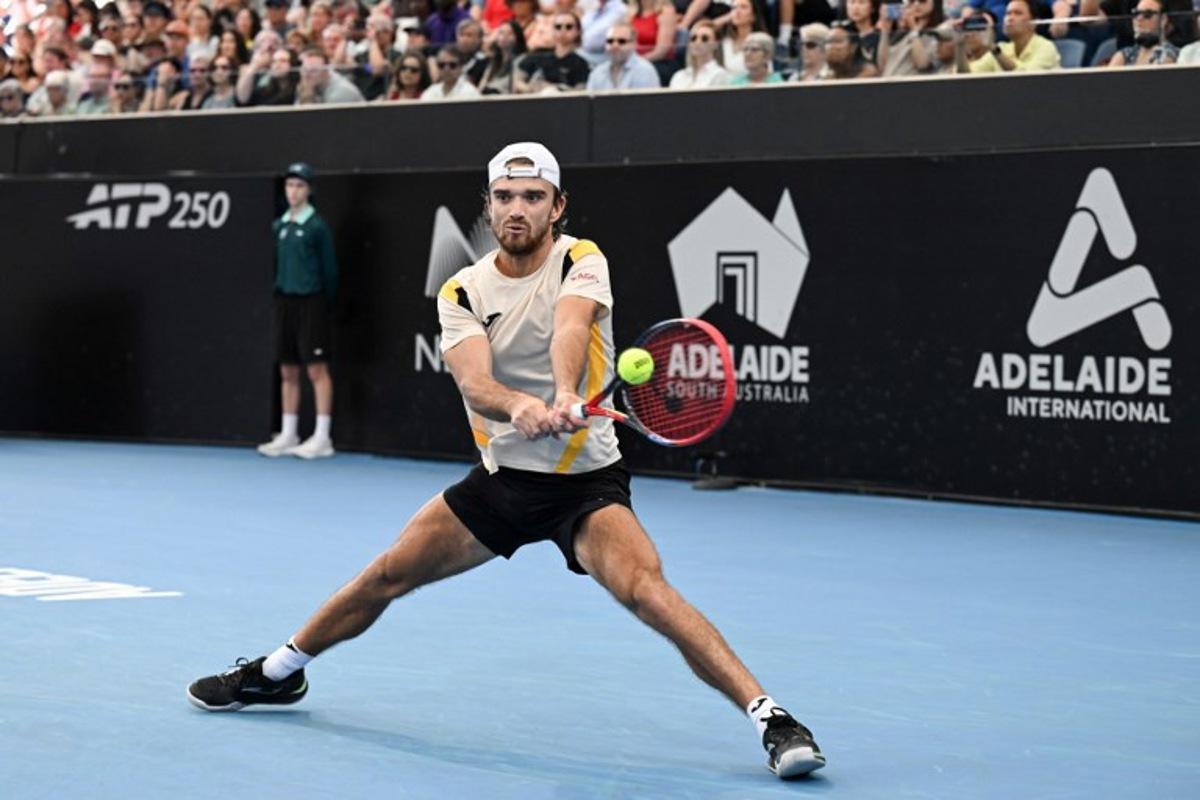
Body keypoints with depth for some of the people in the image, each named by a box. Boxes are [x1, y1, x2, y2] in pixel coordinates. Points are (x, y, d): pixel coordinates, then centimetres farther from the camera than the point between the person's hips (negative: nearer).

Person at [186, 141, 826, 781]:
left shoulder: (581, 261, -10)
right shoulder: (463, 291, -2)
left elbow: (570, 330, -33)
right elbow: (473, 381, -20)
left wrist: (565, 398, -54)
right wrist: (519, 406, -43)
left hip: (584, 482, -4)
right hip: (501, 477, 4)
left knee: (646, 590, -27)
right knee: (387, 574, 8)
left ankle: (771, 719, -30)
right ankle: (277, 673, 32)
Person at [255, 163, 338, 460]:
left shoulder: (317, 226, -6)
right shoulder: (279, 226, 11)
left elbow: (329, 268, -3)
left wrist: (328, 302, -3)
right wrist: (279, 291, 10)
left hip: (310, 302, -6)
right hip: (285, 301, 6)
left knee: (317, 369, -6)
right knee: (288, 371, 8)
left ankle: (322, 438, -5)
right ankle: (288, 435, 14)